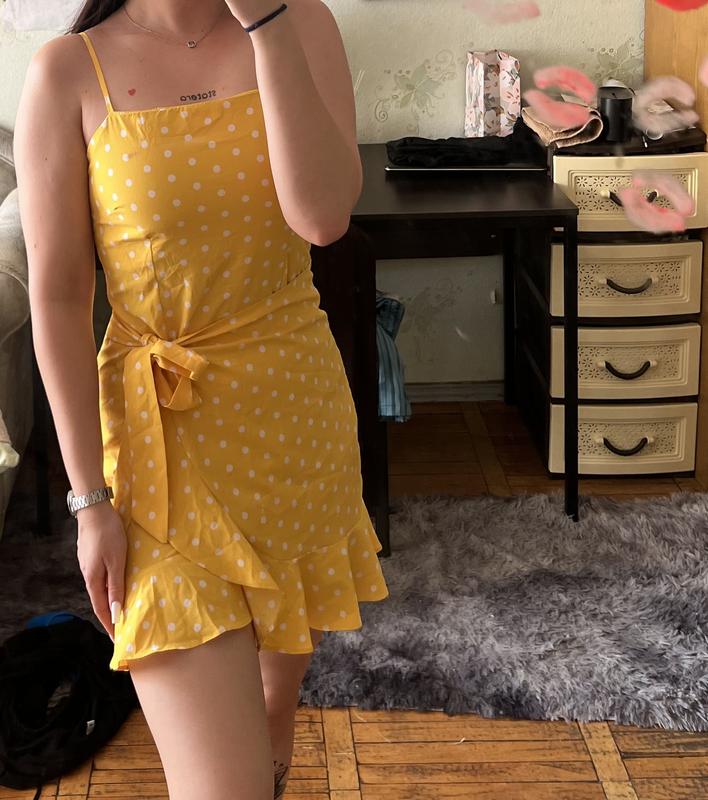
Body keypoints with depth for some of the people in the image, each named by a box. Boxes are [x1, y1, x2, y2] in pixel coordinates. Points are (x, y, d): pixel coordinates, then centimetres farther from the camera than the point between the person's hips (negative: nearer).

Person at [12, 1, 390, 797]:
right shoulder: (68, 73, -9)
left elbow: (324, 214, -19)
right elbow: (57, 300, -8)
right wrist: (91, 498, -10)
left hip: (299, 402, 3)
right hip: (166, 426, -3)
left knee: (288, 648, 24)